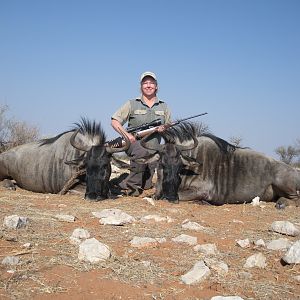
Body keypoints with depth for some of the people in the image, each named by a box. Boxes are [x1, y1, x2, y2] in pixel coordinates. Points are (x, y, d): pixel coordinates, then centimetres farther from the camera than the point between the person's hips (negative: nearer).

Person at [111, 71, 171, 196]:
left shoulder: (163, 106, 12)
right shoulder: (132, 104, 1)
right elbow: (114, 121, 1)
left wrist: (164, 129, -5)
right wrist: (126, 134, -15)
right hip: (134, 143, -3)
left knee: (146, 186, -2)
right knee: (142, 152, -40)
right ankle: (133, 184, -24)